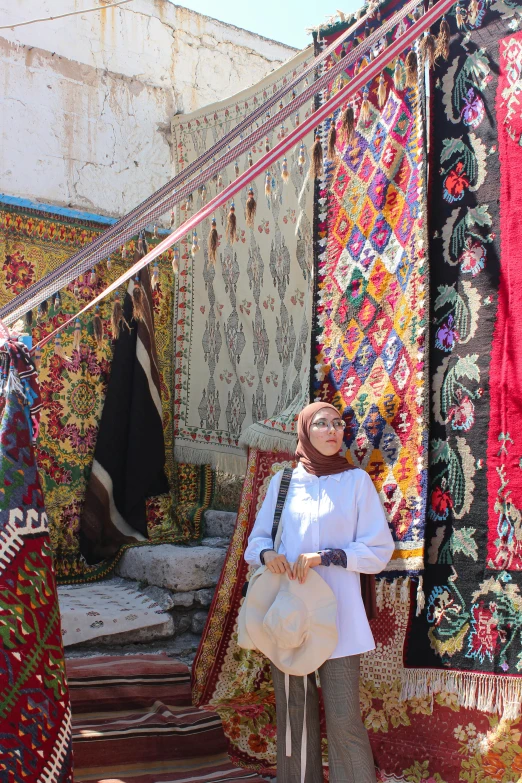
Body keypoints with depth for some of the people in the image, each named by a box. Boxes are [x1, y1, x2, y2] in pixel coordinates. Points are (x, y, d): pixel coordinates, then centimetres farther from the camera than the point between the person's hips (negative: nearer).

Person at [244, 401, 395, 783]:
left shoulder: (356, 481, 2)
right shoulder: (282, 482, 9)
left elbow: (379, 549, 0)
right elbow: (257, 539, 14)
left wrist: (325, 557, -14)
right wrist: (267, 553, -10)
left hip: (337, 617, -2)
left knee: (343, 718, -7)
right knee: (294, 714, 4)